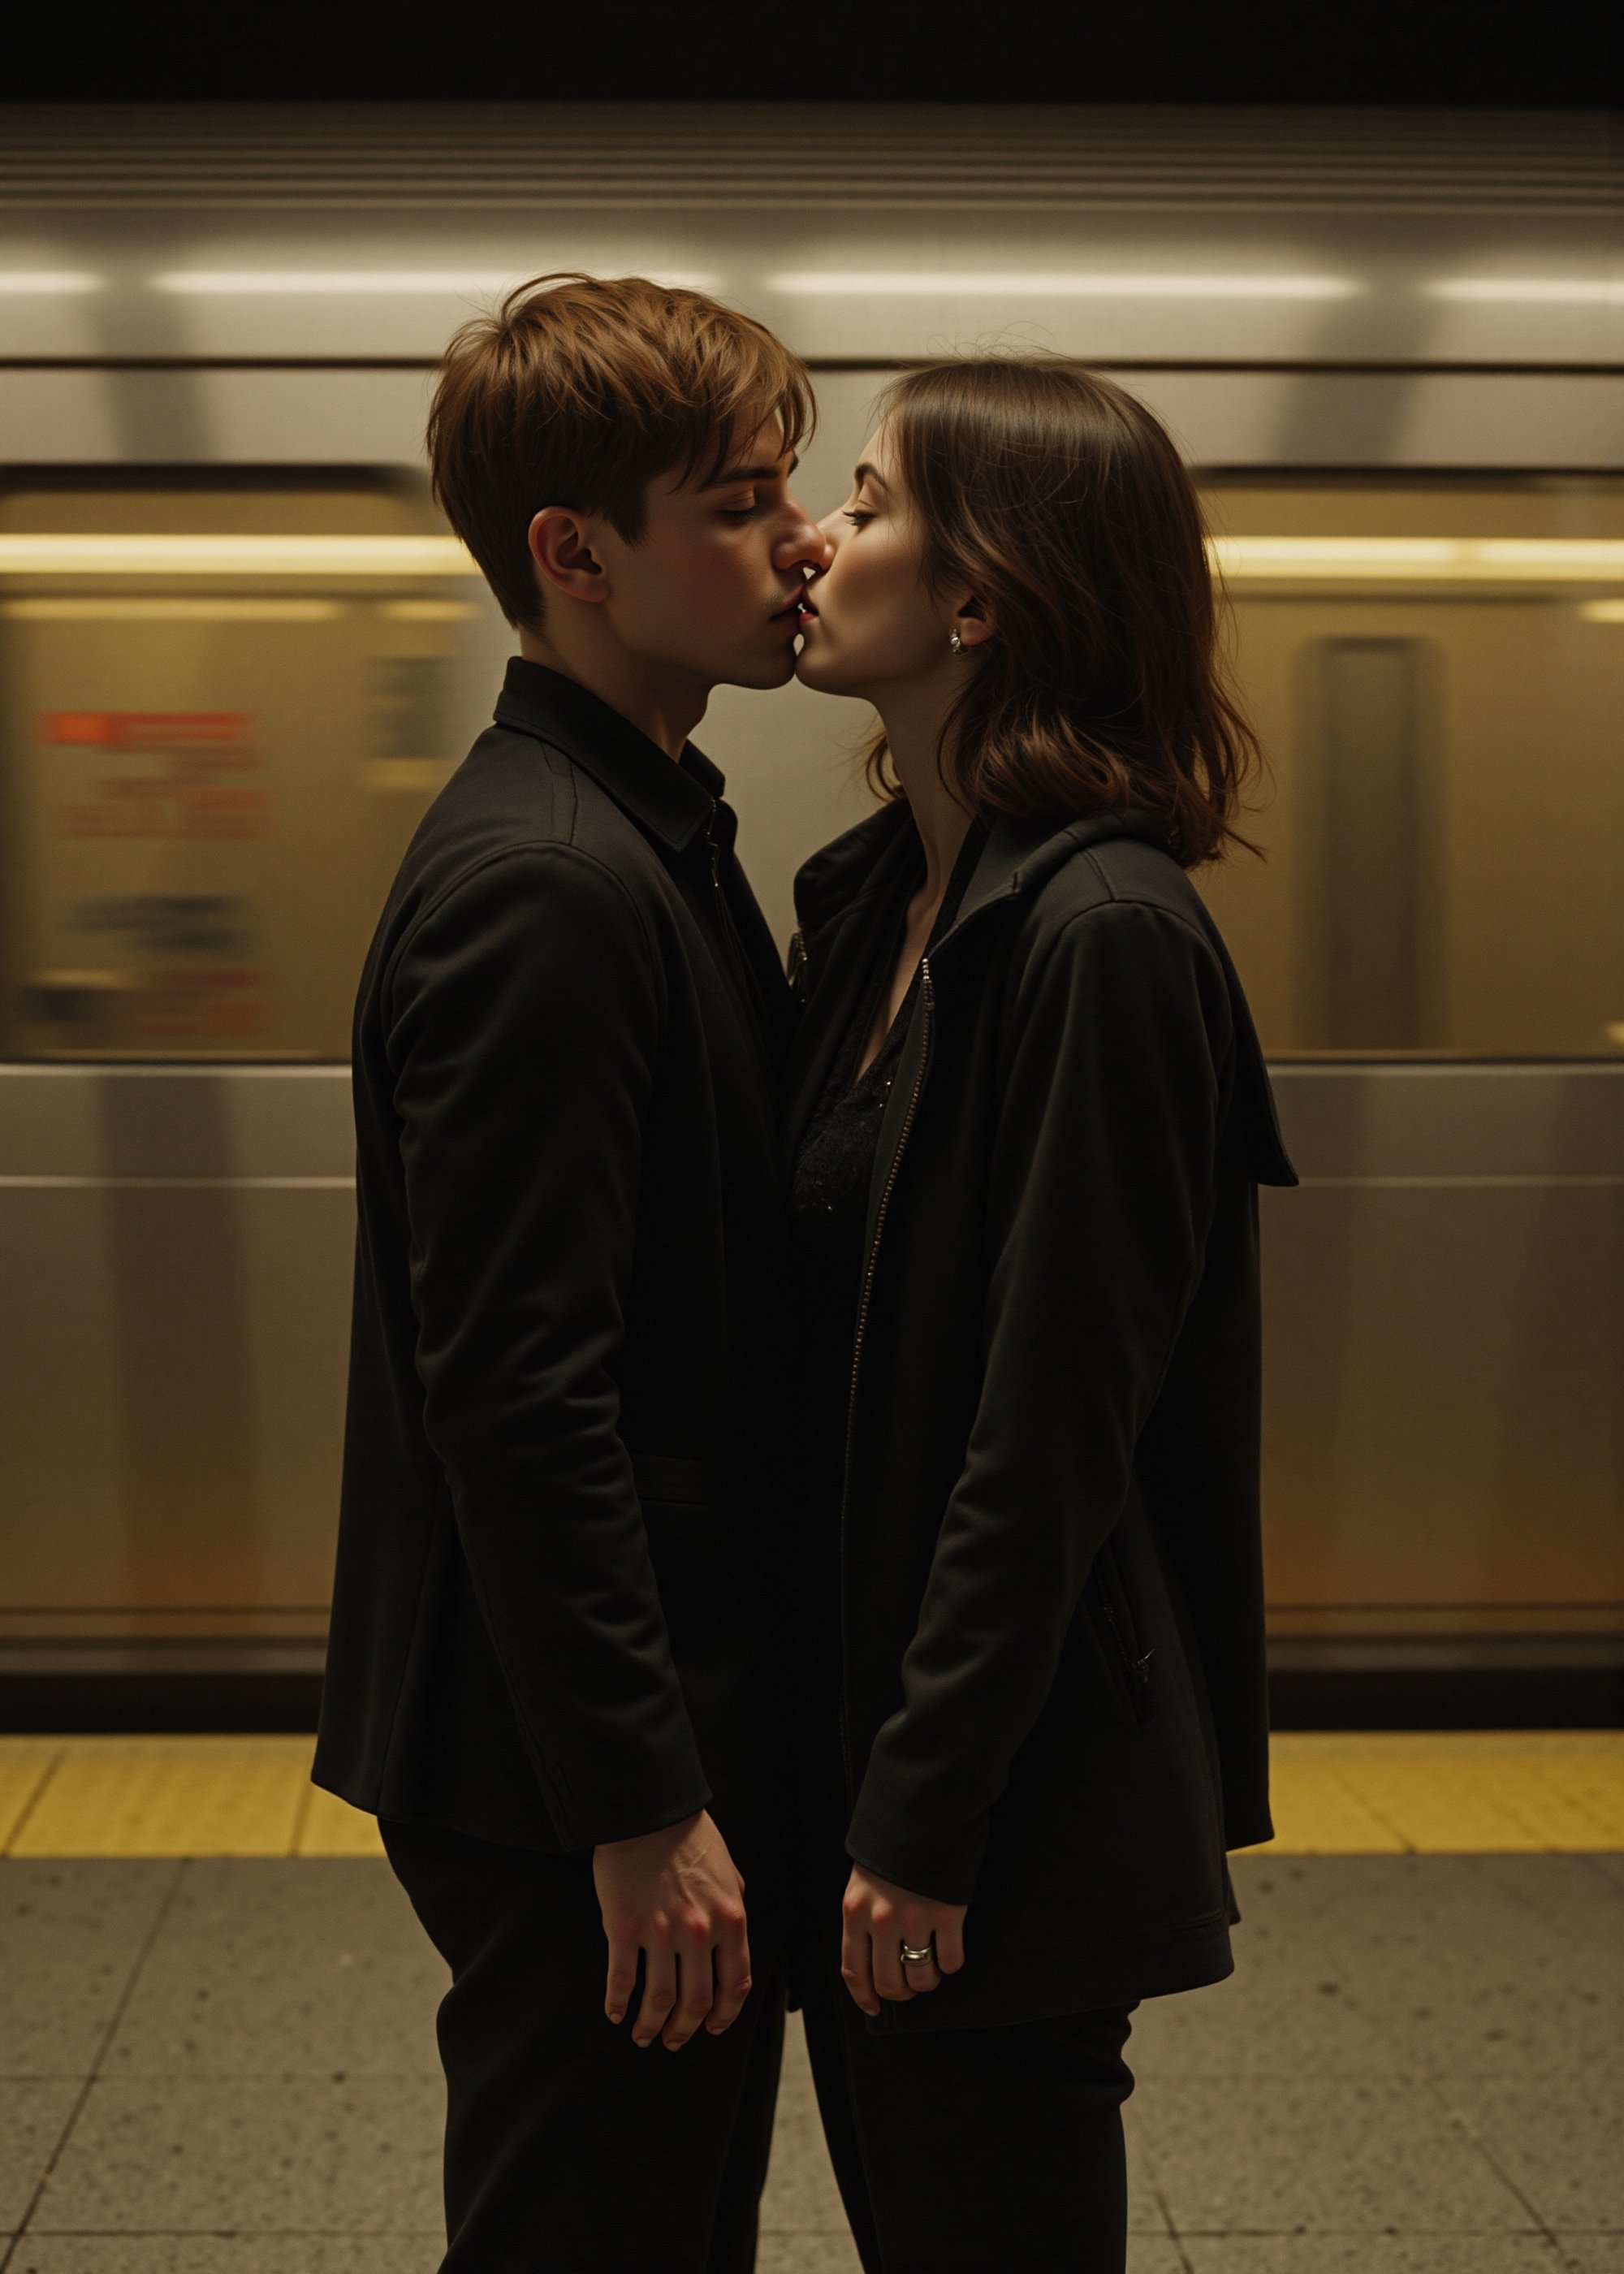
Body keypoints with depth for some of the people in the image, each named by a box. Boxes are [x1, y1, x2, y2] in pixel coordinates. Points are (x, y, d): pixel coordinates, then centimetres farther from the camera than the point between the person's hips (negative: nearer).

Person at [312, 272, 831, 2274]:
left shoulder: (651, 837, 11)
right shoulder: (540, 884, -21)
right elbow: (516, 1390, -25)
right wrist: (641, 1804, -21)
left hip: (689, 1711, 10)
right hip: (572, 1763, -10)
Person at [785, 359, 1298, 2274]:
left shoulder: (1105, 936, -19)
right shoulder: (876, 895, 7)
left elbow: (1052, 1435, -21)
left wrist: (927, 1821, -18)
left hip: (1016, 1776, -8)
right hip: (847, 1709, 8)